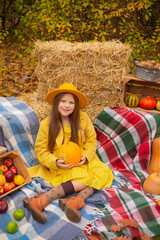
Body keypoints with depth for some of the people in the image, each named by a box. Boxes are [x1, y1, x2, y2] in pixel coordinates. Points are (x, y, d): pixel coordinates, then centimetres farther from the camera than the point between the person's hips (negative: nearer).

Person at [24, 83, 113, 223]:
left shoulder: (83, 118, -2)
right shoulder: (46, 124, -8)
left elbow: (92, 140, 5)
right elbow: (41, 150, -4)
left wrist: (86, 156, -16)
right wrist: (56, 162, -23)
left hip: (81, 160, 4)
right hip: (61, 165, -4)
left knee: (104, 171, -25)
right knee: (83, 178, -32)